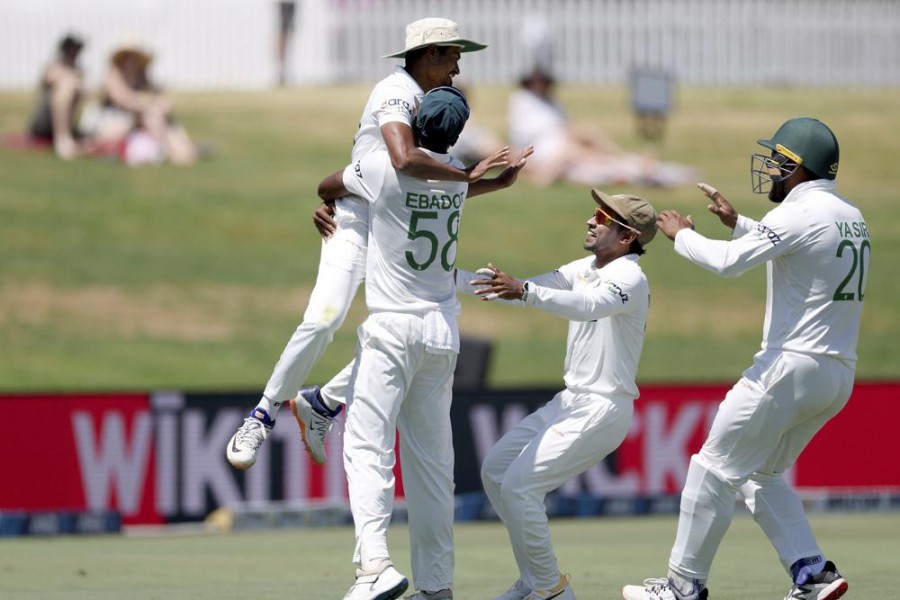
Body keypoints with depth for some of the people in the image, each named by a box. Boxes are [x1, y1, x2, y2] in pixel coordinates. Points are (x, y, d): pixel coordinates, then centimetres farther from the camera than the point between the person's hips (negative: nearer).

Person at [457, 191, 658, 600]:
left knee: (519, 486, -15)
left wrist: (525, 291, -51)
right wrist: (451, 278, 3)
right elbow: (522, 290, 11)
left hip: (602, 410, -10)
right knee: (495, 471, 12)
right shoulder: (585, 270, 10)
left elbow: (590, 305, -38)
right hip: (570, 402, 10)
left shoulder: (629, 278, -18)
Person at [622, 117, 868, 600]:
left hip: (792, 367, -9)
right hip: (840, 375, 9)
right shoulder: (852, 218, 14)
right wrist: (737, 223, 29)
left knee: (715, 467, 0)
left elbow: (729, 262, -21)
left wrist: (681, 235, -5)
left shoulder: (802, 213, -13)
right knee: (760, 474, 19)